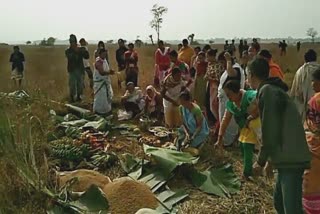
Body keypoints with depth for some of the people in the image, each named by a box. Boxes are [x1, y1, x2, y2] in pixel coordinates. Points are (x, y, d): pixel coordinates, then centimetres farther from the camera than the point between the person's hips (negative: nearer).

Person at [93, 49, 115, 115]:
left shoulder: (104, 60, 9)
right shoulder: (98, 62, -21)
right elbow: (102, 72, -30)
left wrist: (110, 71, 3)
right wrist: (110, 72, -27)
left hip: (105, 81, 10)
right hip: (99, 82, -10)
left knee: (108, 95, 17)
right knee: (100, 97, -4)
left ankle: (106, 109, 31)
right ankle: (98, 110, 8)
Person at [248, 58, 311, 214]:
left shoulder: (267, 91, -11)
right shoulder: (273, 89, 18)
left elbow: (270, 131, -16)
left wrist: (261, 161, -5)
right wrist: (272, 160, 24)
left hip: (290, 159, -10)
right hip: (289, 158, 10)